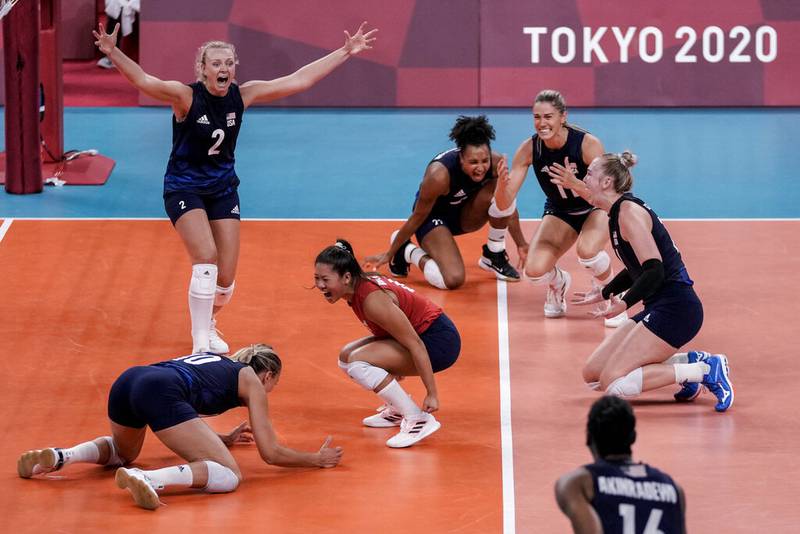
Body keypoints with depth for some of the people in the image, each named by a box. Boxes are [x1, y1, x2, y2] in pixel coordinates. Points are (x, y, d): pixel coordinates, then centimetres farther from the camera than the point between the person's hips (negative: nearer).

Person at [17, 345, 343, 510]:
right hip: (160, 392, -8)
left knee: (122, 453, 39)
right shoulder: (252, 381, 21)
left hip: (127, 381, 8)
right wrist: (317, 459, 32)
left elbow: (184, 419, 50)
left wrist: (224, 439, 60)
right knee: (228, 476, -9)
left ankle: (59, 456, 8)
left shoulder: (214, 361, 40)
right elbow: (270, 453, 18)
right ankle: (149, 479, -36)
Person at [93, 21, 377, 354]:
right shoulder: (185, 97, -20)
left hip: (223, 188, 4)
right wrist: (112, 52, -54)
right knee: (206, 260, -23)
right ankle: (200, 344, -11)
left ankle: (207, 323, 36)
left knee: (226, 279, 2)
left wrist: (346, 52, -3)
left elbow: (298, 80, -3)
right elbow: (143, 81, -36)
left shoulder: (242, 96, -7)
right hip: (184, 188, -4)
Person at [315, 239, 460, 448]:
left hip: (439, 340, -10)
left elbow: (415, 345, -27)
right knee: (346, 356, 9)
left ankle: (419, 419, -19)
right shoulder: (360, 285, -1)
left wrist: (432, 394, -25)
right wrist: (396, 368, 29)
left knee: (358, 361, -23)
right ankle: (398, 409, 19)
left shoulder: (373, 300, -28)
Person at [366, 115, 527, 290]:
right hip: (433, 216, -5)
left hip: (465, 214, 5)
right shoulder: (439, 175, -34)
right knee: (453, 279, -27)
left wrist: (521, 244, -1)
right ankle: (407, 251, 3)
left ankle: (494, 256, -3)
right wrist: (389, 254, -9)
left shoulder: (497, 164, -23)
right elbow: (417, 217, -19)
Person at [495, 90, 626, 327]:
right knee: (535, 271, -20)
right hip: (559, 212, 3)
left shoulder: (588, 144, -29)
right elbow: (504, 204, -22)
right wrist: (502, 182, -44)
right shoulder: (529, 149, -21)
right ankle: (558, 284, 18)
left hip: (596, 209, -3)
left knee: (587, 251, -36)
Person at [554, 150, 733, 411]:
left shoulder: (629, 212, -14)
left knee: (613, 382, -16)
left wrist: (624, 303, -31)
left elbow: (654, 270, -23)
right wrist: (604, 293, 33)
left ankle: (705, 370, -12)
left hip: (675, 309, -10)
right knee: (593, 374, 7)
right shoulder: (618, 214, 15)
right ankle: (685, 362, 6)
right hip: (658, 309, 10)